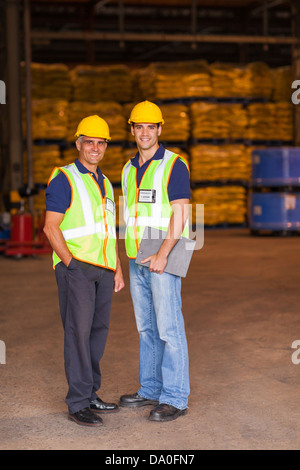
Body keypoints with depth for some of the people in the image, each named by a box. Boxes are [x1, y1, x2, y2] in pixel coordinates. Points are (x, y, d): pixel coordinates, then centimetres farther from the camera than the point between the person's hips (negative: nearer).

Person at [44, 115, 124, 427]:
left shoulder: (104, 183, 19)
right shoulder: (64, 179, -4)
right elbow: (50, 227, -10)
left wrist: (118, 270, 18)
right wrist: (71, 264, -14)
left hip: (103, 269, 7)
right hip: (75, 266, -7)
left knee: (98, 331, 8)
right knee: (78, 331, -9)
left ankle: (90, 395, 17)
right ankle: (78, 404, -6)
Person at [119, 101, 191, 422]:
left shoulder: (174, 165, -10)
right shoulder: (129, 170, 14)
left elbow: (180, 213, -17)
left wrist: (162, 255, -25)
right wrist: (130, 257, 15)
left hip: (163, 261, -7)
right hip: (137, 261, 8)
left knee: (169, 328, -6)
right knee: (146, 328, 13)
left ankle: (175, 398, -2)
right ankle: (150, 390, 22)